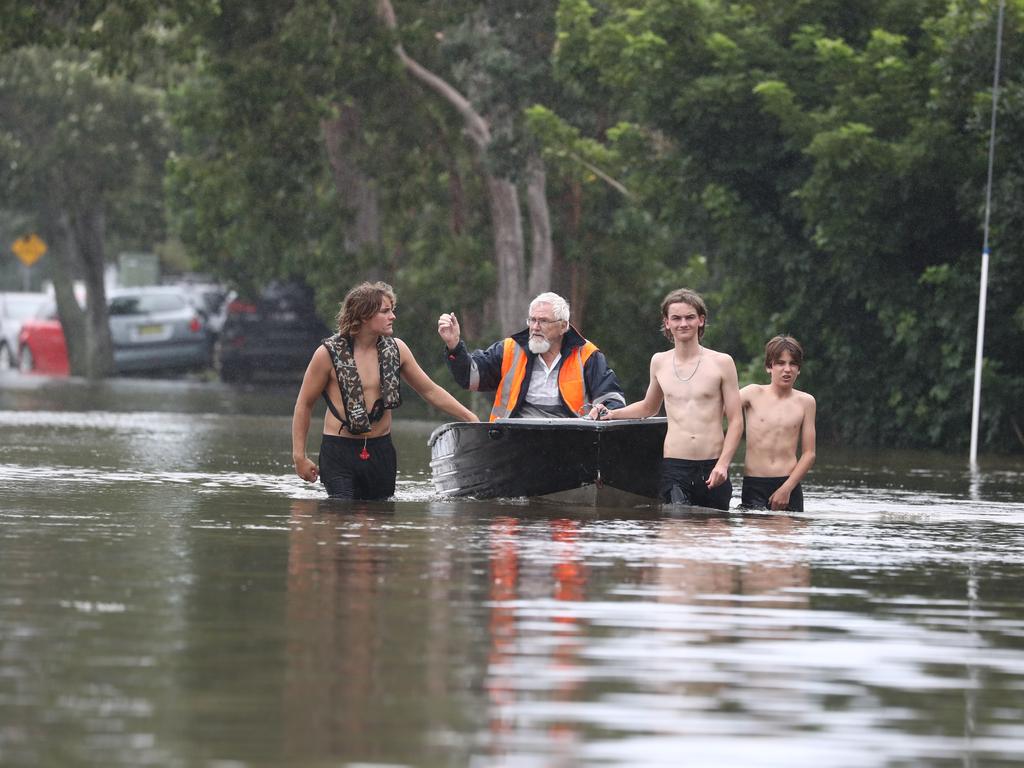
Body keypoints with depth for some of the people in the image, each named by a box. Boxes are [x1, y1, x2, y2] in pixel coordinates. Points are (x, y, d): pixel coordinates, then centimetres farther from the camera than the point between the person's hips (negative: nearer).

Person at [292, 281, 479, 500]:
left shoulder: (396, 349, 5)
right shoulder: (329, 354, -7)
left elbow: (430, 391, 14)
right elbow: (304, 404, 2)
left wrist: (471, 418, 8)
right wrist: (299, 456, 0)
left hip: (381, 450, 4)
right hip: (338, 451, -4)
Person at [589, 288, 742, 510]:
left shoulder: (721, 363, 3)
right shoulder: (659, 363, 12)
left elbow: (736, 421, 2)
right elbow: (649, 407, 31)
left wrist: (723, 463, -9)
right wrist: (612, 414, 16)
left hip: (712, 469, -1)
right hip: (674, 467, 1)